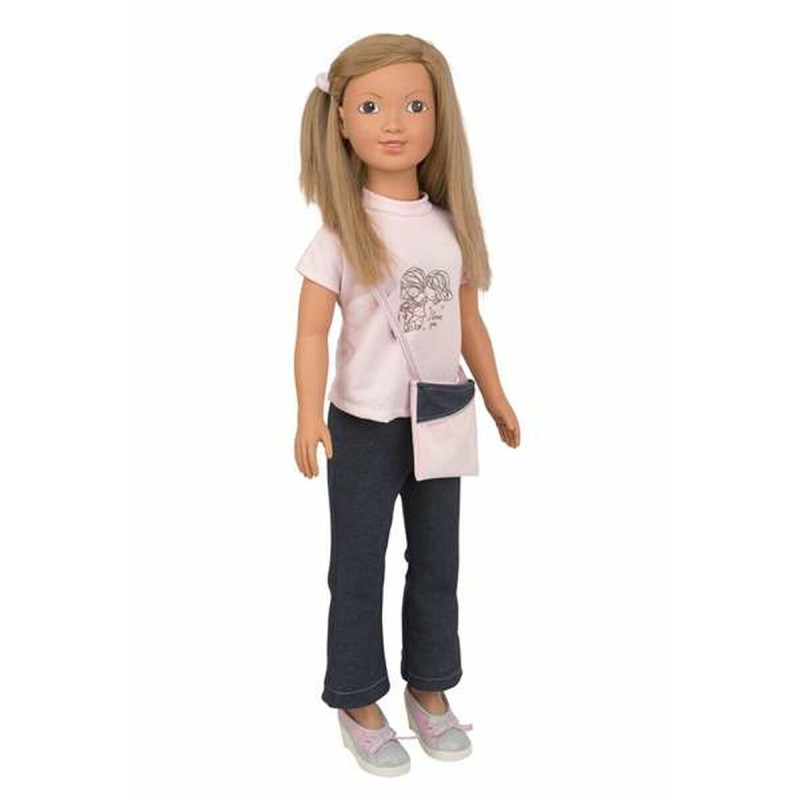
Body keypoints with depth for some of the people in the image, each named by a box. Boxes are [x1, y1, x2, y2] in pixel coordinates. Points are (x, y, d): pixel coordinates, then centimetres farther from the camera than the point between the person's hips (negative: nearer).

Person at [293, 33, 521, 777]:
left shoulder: (452, 226, 2)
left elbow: (468, 321, 10)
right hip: (364, 427, -4)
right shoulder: (340, 231, -11)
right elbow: (312, 331, -14)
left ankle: (430, 689, 35)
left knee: (438, 564, 16)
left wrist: (495, 397, 15)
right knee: (358, 571, 9)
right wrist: (309, 416, -25)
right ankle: (357, 702, 27)